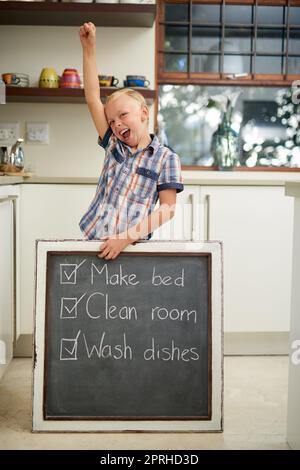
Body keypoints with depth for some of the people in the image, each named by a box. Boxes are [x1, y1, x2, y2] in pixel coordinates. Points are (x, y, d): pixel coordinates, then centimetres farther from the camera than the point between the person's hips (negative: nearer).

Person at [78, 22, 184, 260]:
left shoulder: (166, 158, 0)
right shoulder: (114, 146, 12)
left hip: (131, 247, -3)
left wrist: (128, 237, -16)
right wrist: (89, 48, 4)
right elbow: (93, 99, 8)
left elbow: (168, 208, -6)